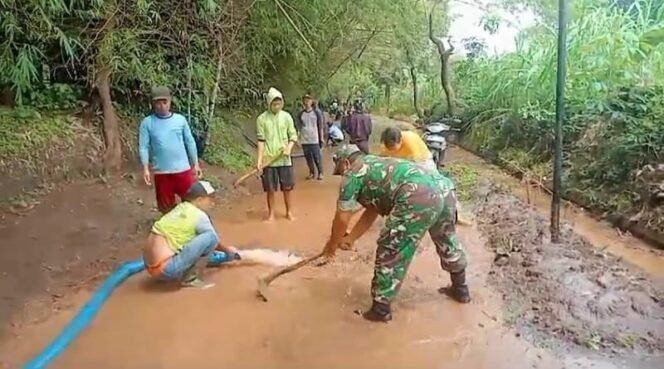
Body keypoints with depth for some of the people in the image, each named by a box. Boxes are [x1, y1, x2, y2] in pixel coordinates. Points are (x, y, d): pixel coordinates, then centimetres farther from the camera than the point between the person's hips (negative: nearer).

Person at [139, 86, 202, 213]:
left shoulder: (180, 119, 1)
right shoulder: (147, 122, -3)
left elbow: (190, 142, 6)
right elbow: (143, 147, -4)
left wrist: (195, 164, 6)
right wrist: (145, 169, -13)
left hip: (183, 169, 1)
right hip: (161, 171, 0)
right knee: (166, 206, 12)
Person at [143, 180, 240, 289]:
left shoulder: (180, 208, 13)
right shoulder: (199, 215, -9)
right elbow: (215, 241, 5)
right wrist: (228, 250, 26)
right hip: (166, 269, -9)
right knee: (210, 238, -13)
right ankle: (189, 279, -3)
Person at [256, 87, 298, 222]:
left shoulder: (286, 116, 1)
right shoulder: (261, 119, -5)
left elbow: (293, 135, 6)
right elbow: (261, 141, -6)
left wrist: (289, 148, -13)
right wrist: (259, 160, -12)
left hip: (284, 159, 2)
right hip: (269, 159, -1)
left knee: (287, 187, 8)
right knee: (270, 189, 6)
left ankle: (289, 211, 25)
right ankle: (271, 213, 21)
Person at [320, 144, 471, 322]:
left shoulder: (353, 173, 10)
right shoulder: (375, 166, 34)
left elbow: (342, 218, 12)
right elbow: (371, 212, 37)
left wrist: (333, 244, 28)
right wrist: (350, 238, 41)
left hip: (418, 198, -9)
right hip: (442, 188, 9)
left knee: (390, 254, 7)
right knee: (447, 242, 30)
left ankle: (381, 309, 20)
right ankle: (460, 289, 51)